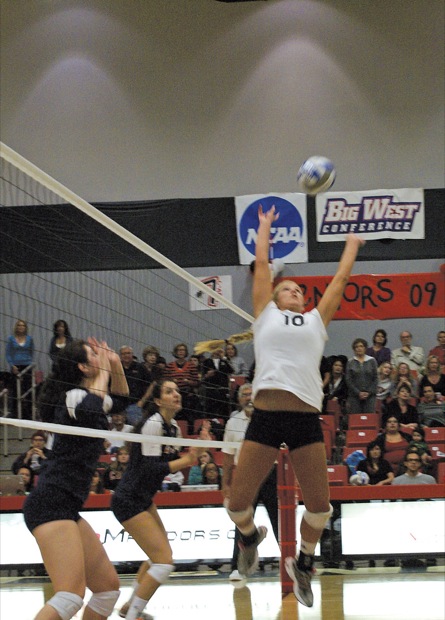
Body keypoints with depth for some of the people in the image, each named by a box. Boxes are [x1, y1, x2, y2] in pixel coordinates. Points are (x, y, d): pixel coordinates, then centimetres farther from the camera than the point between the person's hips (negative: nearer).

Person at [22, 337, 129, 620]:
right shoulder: (75, 397, -9)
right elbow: (90, 408, -34)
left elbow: (119, 398, 39)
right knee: (72, 594, -24)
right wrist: (104, 369, -16)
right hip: (51, 504, -11)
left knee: (108, 586, 11)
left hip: (68, 509, 11)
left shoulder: (88, 398, 19)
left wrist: (116, 364, 19)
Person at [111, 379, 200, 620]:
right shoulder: (153, 424, -20)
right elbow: (150, 469, -26)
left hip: (144, 499, 10)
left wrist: (194, 452, -1)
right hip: (129, 501, -10)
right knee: (164, 561, -13)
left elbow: (171, 463, 14)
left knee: (159, 555, 23)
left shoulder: (173, 427, 8)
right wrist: (185, 460, -21)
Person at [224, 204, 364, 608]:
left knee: (319, 506, -1)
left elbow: (342, 277, 28)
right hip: (266, 416, -1)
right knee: (238, 503, -4)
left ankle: (304, 561, 27)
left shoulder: (317, 319, 21)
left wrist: (352, 244, 42)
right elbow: (262, 263, 24)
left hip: (306, 419, 1)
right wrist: (265, 226, 36)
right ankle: (251, 535, 31)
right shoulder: (266, 314, 18)